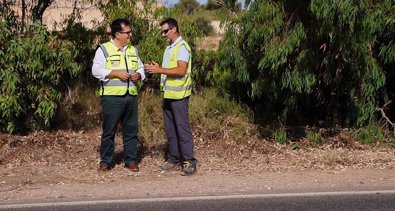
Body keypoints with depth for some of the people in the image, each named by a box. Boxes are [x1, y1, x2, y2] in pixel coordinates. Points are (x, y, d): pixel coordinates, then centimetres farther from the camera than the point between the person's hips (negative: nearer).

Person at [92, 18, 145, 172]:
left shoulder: (133, 50, 16)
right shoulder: (104, 49, -1)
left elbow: (141, 68, 22)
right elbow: (96, 70, -9)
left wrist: (138, 75, -1)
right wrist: (116, 73, -16)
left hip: (131, 96, 5)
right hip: (112, 97, -5)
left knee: (131, 129, 7)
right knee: (109, 130, 0)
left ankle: (131, 160, 16)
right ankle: (105, 161, 10)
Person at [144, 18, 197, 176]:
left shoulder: (182, 47, -11)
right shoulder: (169, 48, 18)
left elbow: (181, 70, -22)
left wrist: (160, 70, -22)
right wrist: (156, 68, 4)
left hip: (178, 95, -9)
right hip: (168, 94, 9)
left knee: (182, 128, -6)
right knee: (170, 129, 11)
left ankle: (189, 162, -1)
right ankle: (173, 160, 18)